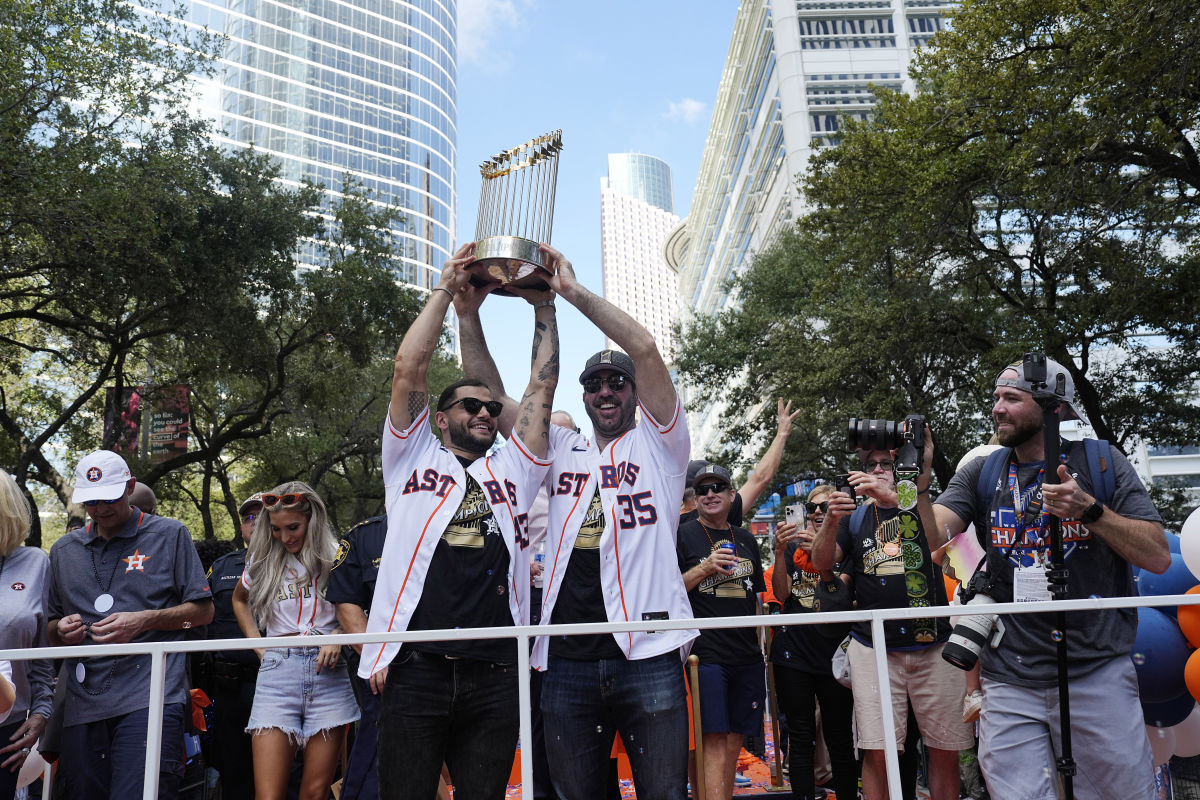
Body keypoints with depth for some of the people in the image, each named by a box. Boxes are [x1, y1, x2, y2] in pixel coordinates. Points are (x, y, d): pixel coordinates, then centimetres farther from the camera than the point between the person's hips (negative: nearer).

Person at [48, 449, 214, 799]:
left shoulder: (169, 535, 5)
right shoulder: (64, 550, 18)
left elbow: (203, 611, 3)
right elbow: (50, 628, 23)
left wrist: (144, 620, -11)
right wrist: (62, 629, -1)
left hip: (150, 700, -5)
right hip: (82, 704, 5)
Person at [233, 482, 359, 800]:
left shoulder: (336, 558, 0)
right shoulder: (263, 561, 8)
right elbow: (239, 600, 28)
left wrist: (338, 636, -11)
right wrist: (259, 646, 14)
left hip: (327, 670, -1)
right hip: (277, 670, 1)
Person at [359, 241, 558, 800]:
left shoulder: (511, 471, 17)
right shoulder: (413, 460, 12)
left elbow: (542, 386, 13)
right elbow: (409, 370, 1)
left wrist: (542, 304, 13)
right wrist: (447, 289, 5)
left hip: (494, 675, 3)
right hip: (416, 669, -2)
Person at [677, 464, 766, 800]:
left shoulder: (746, 539, 16)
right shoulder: (683, 535, -1)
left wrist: (760, 644, 18)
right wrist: (703, 569, -17)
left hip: (747, 657, 5)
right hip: (706, 655, -5)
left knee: (734, 743, 9)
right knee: (714, 743, -9)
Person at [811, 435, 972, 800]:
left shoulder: (926, 507, 10)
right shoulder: (855, 517, 14)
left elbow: (937, 545, -13)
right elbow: (821, 563, 2)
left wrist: (922, 475, -23)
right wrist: (830, 522, -18)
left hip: (933, 645, 0)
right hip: (873, 647, 0)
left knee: (945, 751, 4)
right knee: (877, 752, -4)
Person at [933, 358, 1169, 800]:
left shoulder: (1102, 461, 1)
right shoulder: (981, 473, 5)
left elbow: (1158, 557, -5)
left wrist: (1090, 510, -18)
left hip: (1098, 675, -1)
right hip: (1009, 681, 1)